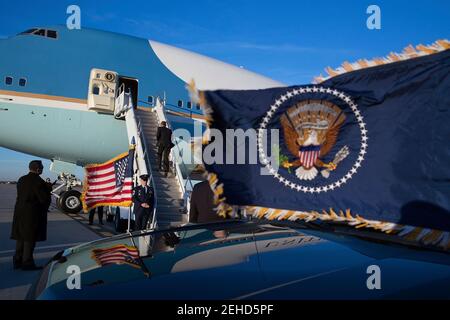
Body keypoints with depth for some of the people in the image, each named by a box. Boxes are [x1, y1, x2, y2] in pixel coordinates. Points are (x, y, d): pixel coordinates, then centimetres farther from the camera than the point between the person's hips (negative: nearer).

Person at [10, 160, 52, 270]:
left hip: (20, 212, 8)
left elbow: (21, 195, 14)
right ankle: (27, 263, 8)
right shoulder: (39, 181, -18)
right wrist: (48, 190, 0)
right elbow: (44, 199, -19)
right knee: (30, 239, 1)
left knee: (20, 237, 16)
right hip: (33, 214, -8)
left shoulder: (21, 180, 7)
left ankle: (17, 261, 24)